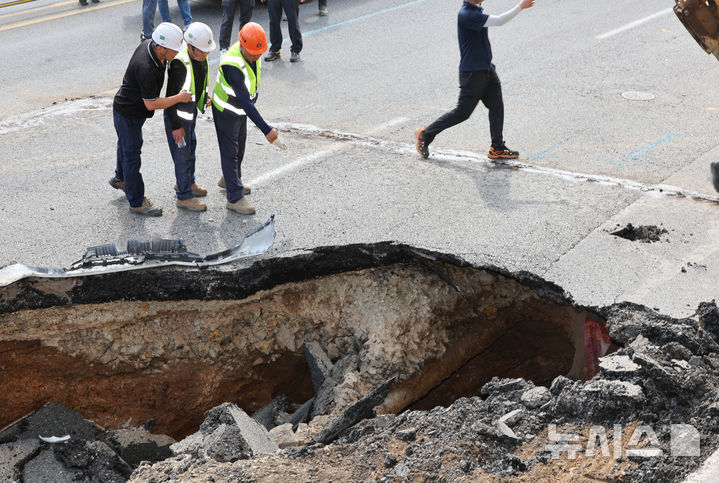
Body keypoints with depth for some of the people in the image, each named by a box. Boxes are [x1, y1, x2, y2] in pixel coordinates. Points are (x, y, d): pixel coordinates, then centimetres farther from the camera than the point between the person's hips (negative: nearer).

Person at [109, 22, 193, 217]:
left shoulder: (148, 44, -11)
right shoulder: (146, 69, -38)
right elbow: (151, 104, -30)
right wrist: (179, 97, -22)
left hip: (131, 109, 10)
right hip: (128, 115, -10)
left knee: (127, 145, 29)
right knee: (132, 155, 3)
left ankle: (120, 178, 53)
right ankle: (137, 202, 15)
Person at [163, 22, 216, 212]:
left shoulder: (200, 57, -5)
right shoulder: (180, 64, -31)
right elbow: (171, 97, -26)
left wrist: (203, 98, 25)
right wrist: (176, 125, -22)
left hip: (192, 110, 9)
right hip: (177, 113, -9)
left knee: (190, 145, 24)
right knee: (182, 153, 1)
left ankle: (187, 182, 44)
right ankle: (184, 196, 13)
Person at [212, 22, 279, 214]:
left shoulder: (252, 53, -13)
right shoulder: (232, 65, -39)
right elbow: (245, 102, -39)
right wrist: (266, 129, -40)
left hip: (240, 110, 8)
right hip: (226, 112, -8)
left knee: (239, 148, 23)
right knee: (230, 153, 1)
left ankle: (229, 180, 45)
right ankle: (235, 198, 10)